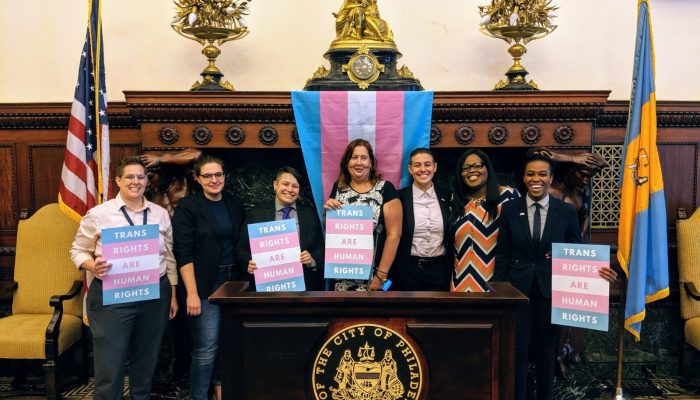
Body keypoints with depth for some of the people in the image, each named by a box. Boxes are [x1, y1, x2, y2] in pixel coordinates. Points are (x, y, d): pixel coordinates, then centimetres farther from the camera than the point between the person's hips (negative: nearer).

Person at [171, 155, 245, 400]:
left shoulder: (235, 205, 9)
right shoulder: (187, 207, -7)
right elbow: (183, 253, -12)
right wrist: (192, 293, -17)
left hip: (233, 282, 5)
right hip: (205, 286, -5)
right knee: (206, 347, -3)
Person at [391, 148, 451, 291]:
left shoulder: (446, 197, 3)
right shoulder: (399, 197, -4)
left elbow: (452, 237, 9)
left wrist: (451, 270, 6)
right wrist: (389, 274, -4)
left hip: (439, 270, 2)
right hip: (408, 270, -2)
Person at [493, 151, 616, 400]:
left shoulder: (567, 211, -1)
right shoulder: (509, 209, -1)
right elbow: (502, 254, 0)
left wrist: (596, 270, -16)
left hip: (551, 289, 1)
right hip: (518, 288, -1)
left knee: (546, 349, 15)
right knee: (518, 349, 0)